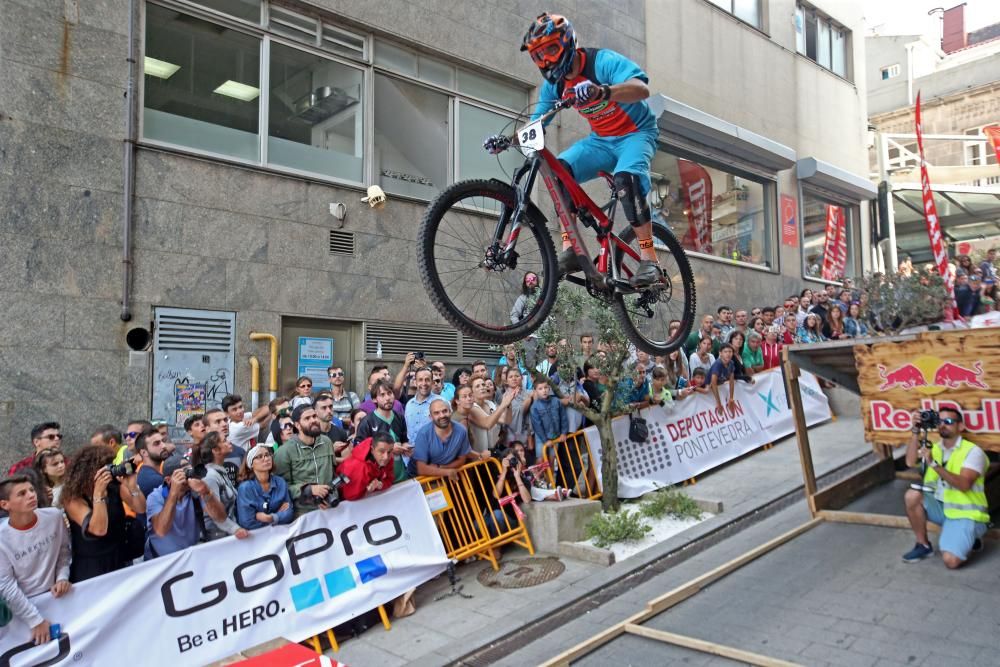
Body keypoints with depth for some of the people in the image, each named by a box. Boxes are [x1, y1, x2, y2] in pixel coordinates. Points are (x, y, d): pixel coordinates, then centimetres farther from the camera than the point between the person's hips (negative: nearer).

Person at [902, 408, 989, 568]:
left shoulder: (973, 451, -12)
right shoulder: (933, 448, 5)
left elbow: (964, 485, -26)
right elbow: (910, 462, -15)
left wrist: (934, 464, -36)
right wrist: (916, 431, -18)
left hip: (966, 514, -6)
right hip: (941, 507, 6)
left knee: (951, 561, -22)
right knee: (912, 496, -22)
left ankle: (969, 539, 13)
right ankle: (923, 545, -3)